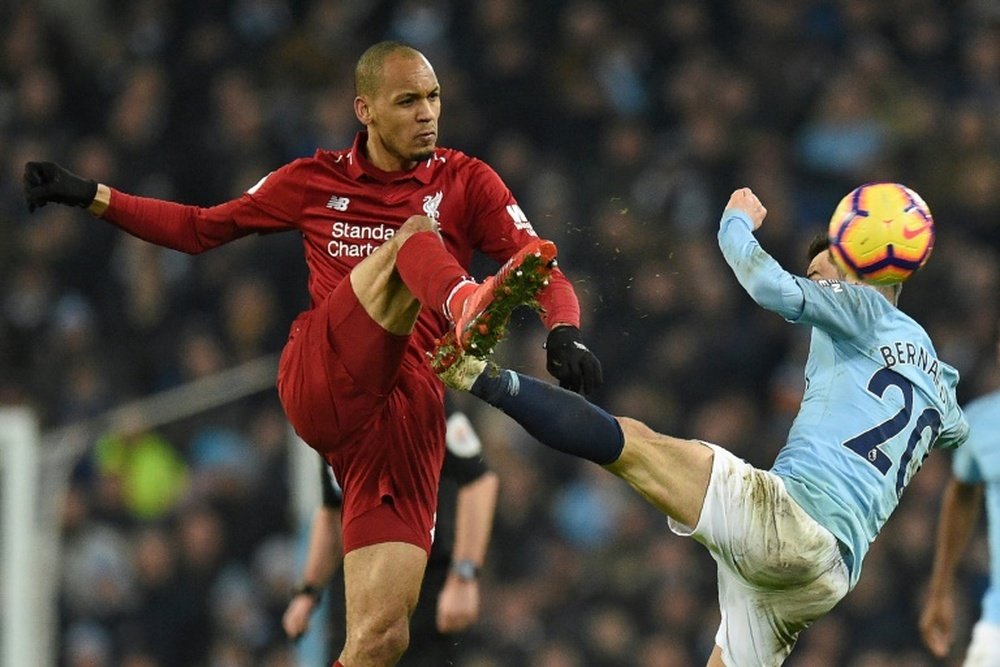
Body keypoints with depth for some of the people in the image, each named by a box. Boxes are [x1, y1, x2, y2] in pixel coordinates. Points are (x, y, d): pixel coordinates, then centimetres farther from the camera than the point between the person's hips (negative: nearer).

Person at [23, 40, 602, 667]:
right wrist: (89, 194, 20)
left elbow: (546, 272, 4)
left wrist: (565, 333, -18)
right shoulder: (316, 180, 17)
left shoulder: (467, 181, 13)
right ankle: (469, 310, -63)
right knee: (418, 234, -27)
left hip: (408, 403, 1)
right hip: (317, 378, -1)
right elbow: (201, 228, 26)